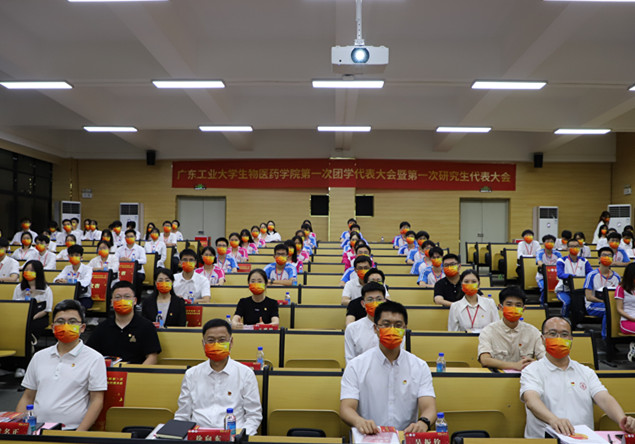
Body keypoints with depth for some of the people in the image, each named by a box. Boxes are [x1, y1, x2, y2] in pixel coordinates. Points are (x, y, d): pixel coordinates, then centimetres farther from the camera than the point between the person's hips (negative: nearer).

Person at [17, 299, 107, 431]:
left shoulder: (94, 359, -1)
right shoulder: (39, 357, 16)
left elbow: (97, 401, -4)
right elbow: (28, 398, 19)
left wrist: (78, 434, -13)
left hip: (70, 430, -4)